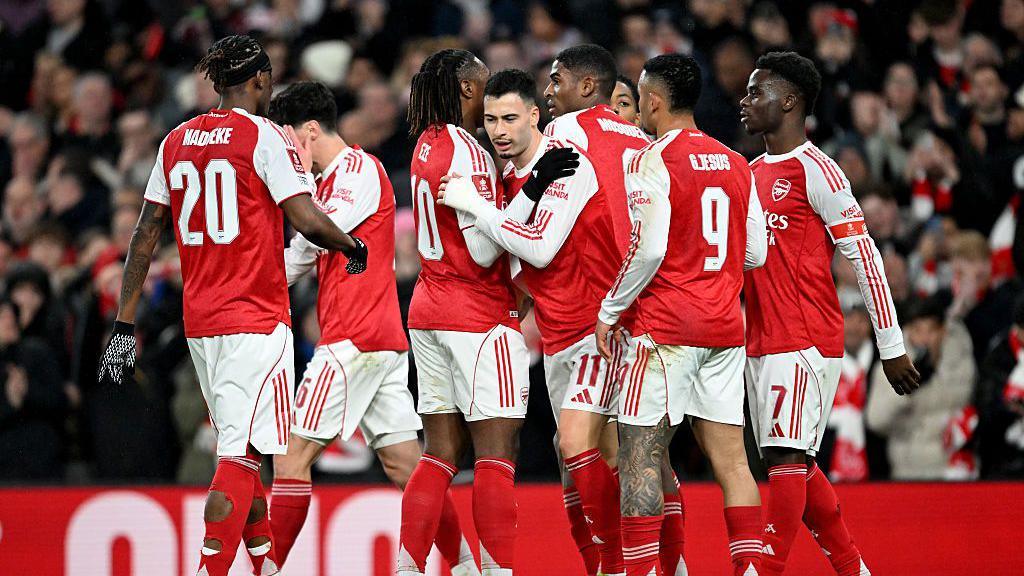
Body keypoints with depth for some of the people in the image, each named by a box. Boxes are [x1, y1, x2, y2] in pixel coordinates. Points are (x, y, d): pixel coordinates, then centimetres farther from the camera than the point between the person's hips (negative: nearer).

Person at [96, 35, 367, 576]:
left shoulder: (177, 141, 10)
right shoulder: (267, 137, -8)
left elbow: (145, 236, 10)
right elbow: (308, 221, -16)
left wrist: (124, 326, 12)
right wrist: (353, 248, 4)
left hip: (200, 325, 7)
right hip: (257, 321, -7)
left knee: (238, 447, 17)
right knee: (242, 453, -10)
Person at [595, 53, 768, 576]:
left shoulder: (653, 161, -9)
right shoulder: (735, 164, 11)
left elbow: (648, 249, -18)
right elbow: (756, 254, 13)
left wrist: (609, 311, -8)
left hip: (666, 329, -6)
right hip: (725, 327, 6)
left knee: (639, 454, -2)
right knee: (729, 457, 6)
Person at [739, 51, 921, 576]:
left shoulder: (814, 169, -10)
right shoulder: (752, 173, 16)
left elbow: (865, 256, -11)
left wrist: (892, 346, -12)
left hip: (806, 341, -9)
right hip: (761, 343, 9)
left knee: (786, 458, -14)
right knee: (794, 465, 10)